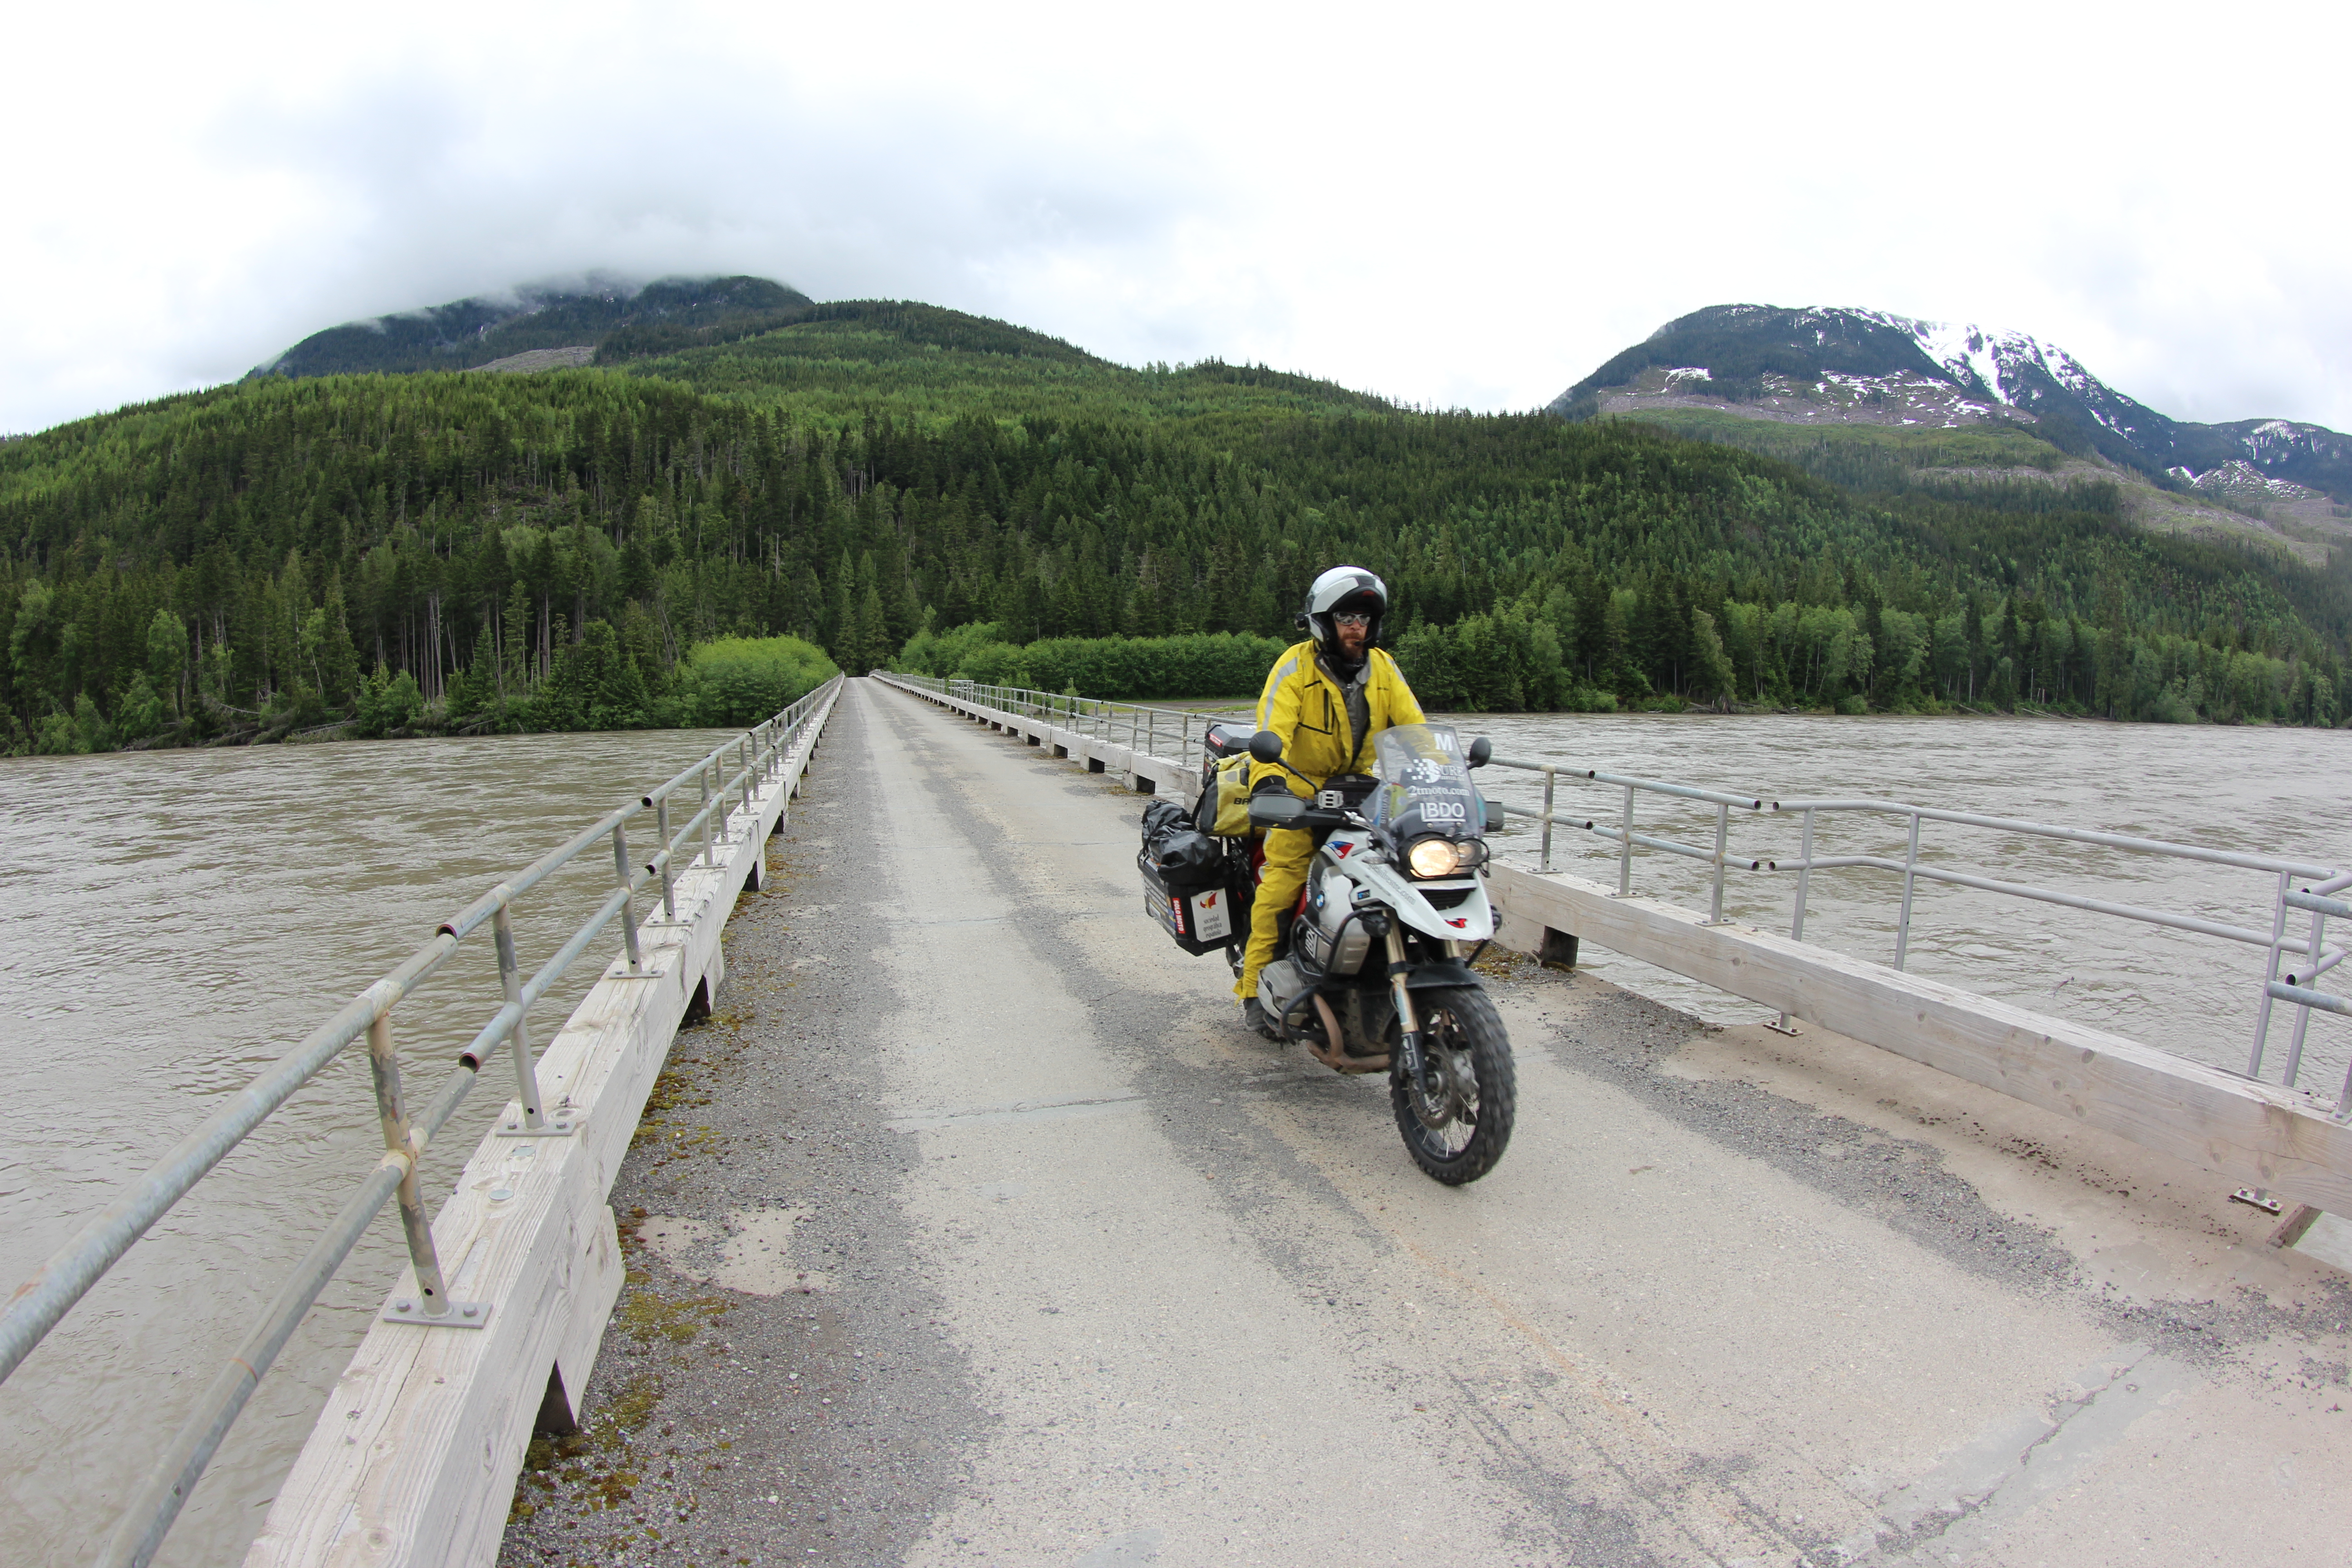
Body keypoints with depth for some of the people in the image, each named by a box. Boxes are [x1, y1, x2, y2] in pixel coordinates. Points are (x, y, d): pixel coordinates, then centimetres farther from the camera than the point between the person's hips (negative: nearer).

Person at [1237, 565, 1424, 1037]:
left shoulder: (1382, 666, 6)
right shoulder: (1297, 664, -9)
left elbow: (1413, 725, 4)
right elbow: (1273, 725, -22)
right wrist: (1267, 778, -39)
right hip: (1302, 792, -4)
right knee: (1282, 882, -16)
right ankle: (1255, 988, -3)